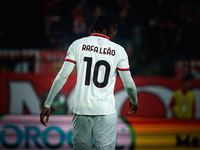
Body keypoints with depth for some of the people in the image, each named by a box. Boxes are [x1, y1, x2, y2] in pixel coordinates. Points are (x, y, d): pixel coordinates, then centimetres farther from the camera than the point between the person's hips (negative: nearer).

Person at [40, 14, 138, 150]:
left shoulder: (77, 45, 4)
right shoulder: (118, 50, 3)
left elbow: (62, 76, -1)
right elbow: (129, 84, 8)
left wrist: (48, 104, 4)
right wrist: (134, 101, 29)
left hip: (81, 110, 2)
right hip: (106, 113, -1)